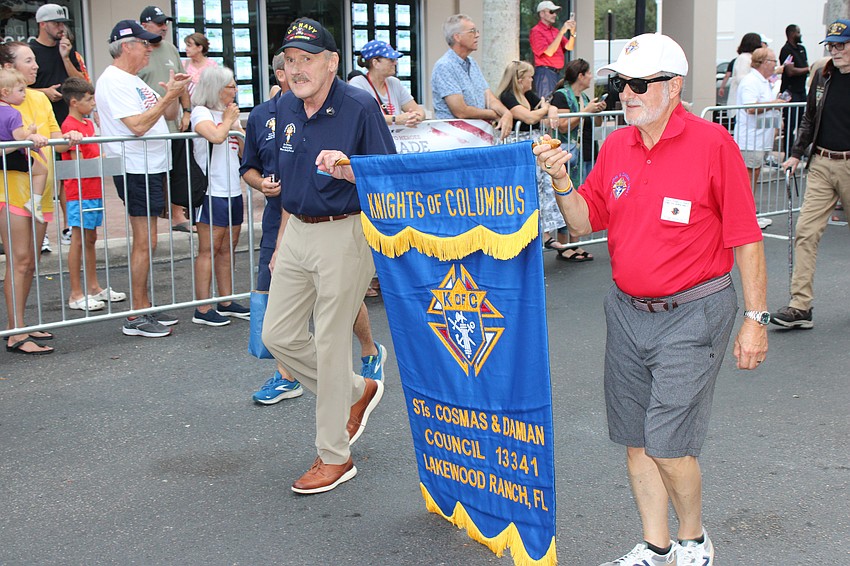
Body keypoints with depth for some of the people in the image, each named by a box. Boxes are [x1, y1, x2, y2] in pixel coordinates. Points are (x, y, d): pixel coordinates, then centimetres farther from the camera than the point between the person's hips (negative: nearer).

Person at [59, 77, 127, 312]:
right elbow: (79, 164, -18)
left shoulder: (88, 123, 15)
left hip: (94, 190, 9)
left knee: (90, 239, 15)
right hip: (80, 193, -9)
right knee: (79, 241, -3)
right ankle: (76, 295, 3)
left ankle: (94, 288, 24)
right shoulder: (70, 126, -14)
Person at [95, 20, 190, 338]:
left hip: (152, 168, 10)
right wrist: (168, 96, -18)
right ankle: (136, 318, -1)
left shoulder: (133, 81, 18)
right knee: (145, 242, -7)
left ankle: (145, 307, 20)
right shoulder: (114, 81, -13)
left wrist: (174, 93, 0)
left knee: (145, 242, 13)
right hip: (136, 169, -10)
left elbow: (168, 116, 18)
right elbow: (138, 125, -22)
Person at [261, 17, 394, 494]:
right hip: (298, 232, 8)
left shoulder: (360, 107, -14)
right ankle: (358, 392, 32)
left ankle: (335, 457, 14)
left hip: (344, 235, -8)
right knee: (279, 336, 10)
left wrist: (347, 169, -32)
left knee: (331, 344, -1)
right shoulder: (286, 108, 7)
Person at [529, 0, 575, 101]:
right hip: (545, 72, -8)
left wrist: (572, 32, -6)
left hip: (557, 72, 8)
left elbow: (569, 47, 10)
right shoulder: (536, 31, -6)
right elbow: (549, 52, -16)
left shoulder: (555, 30, 16)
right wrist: (561, 32, -17)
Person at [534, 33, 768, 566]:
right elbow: (585, 222, 9)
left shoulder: (713, 144, -10)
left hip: (692, 315, -6)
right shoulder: (616, 146, 6)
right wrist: (562, 181, -10)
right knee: (637, 440, 11)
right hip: (627, 312, 6)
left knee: (668, 444, -7)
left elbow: (746, 238, -8)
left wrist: (756, 318, -8)